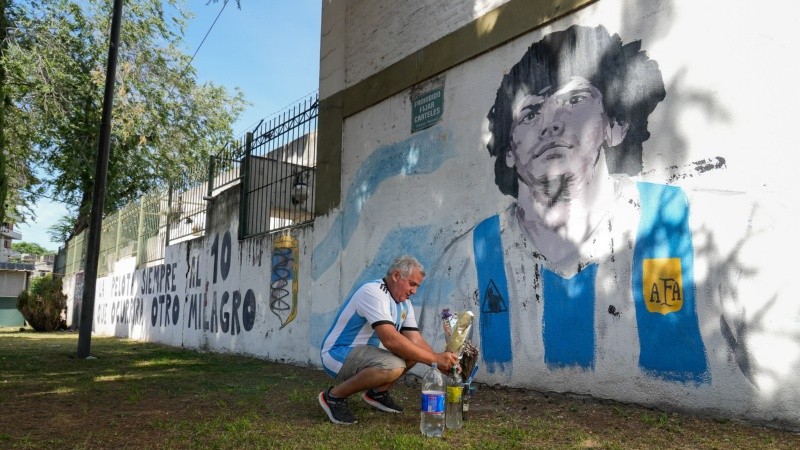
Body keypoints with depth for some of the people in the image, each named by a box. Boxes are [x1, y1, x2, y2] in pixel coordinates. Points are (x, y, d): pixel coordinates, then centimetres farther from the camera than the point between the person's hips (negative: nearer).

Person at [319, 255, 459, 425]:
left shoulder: (404, 304, 8)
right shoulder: (373, 292, -23)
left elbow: (416, 340, 0)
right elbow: (390, 340, -33)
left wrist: (443, 362, -16)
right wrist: (435, 359, -30)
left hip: (366, 352, 10)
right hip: (337, 353, -10)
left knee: (413, 350, 2)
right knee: (393, 366, -33)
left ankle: (378, 392, 15)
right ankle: (335, 396, -13)